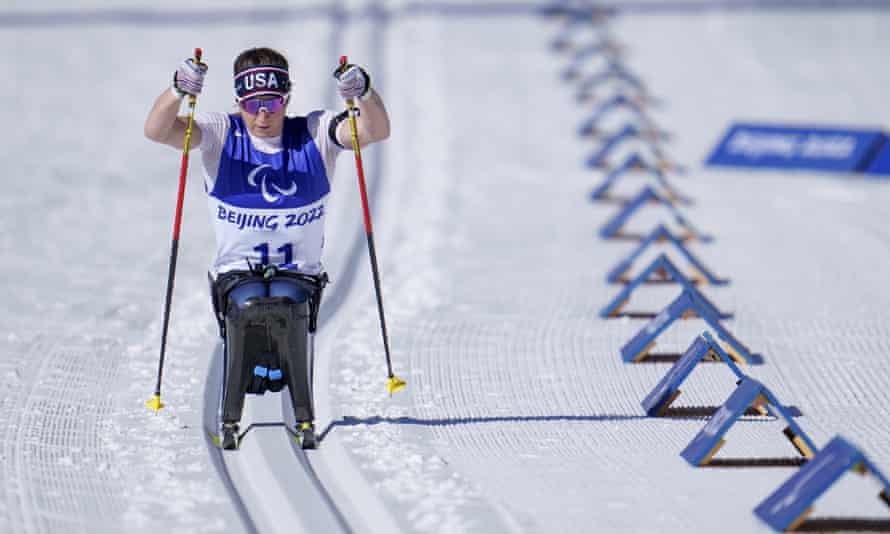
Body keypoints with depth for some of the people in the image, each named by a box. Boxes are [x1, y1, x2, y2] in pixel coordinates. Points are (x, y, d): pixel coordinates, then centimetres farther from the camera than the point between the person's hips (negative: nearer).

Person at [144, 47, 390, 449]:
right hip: (237, 273, 0)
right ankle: (230, 419, -15)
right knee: (247, 307, -32)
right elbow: (156, 131, -14)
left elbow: (376, 130, -14)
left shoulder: (314, 134, 1)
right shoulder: (220, 135, 0)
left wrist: (363, 93, -35)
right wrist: (178, 91, -34)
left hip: (299, 274, 0)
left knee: (286, 307, -33)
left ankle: (304, 418, -18)